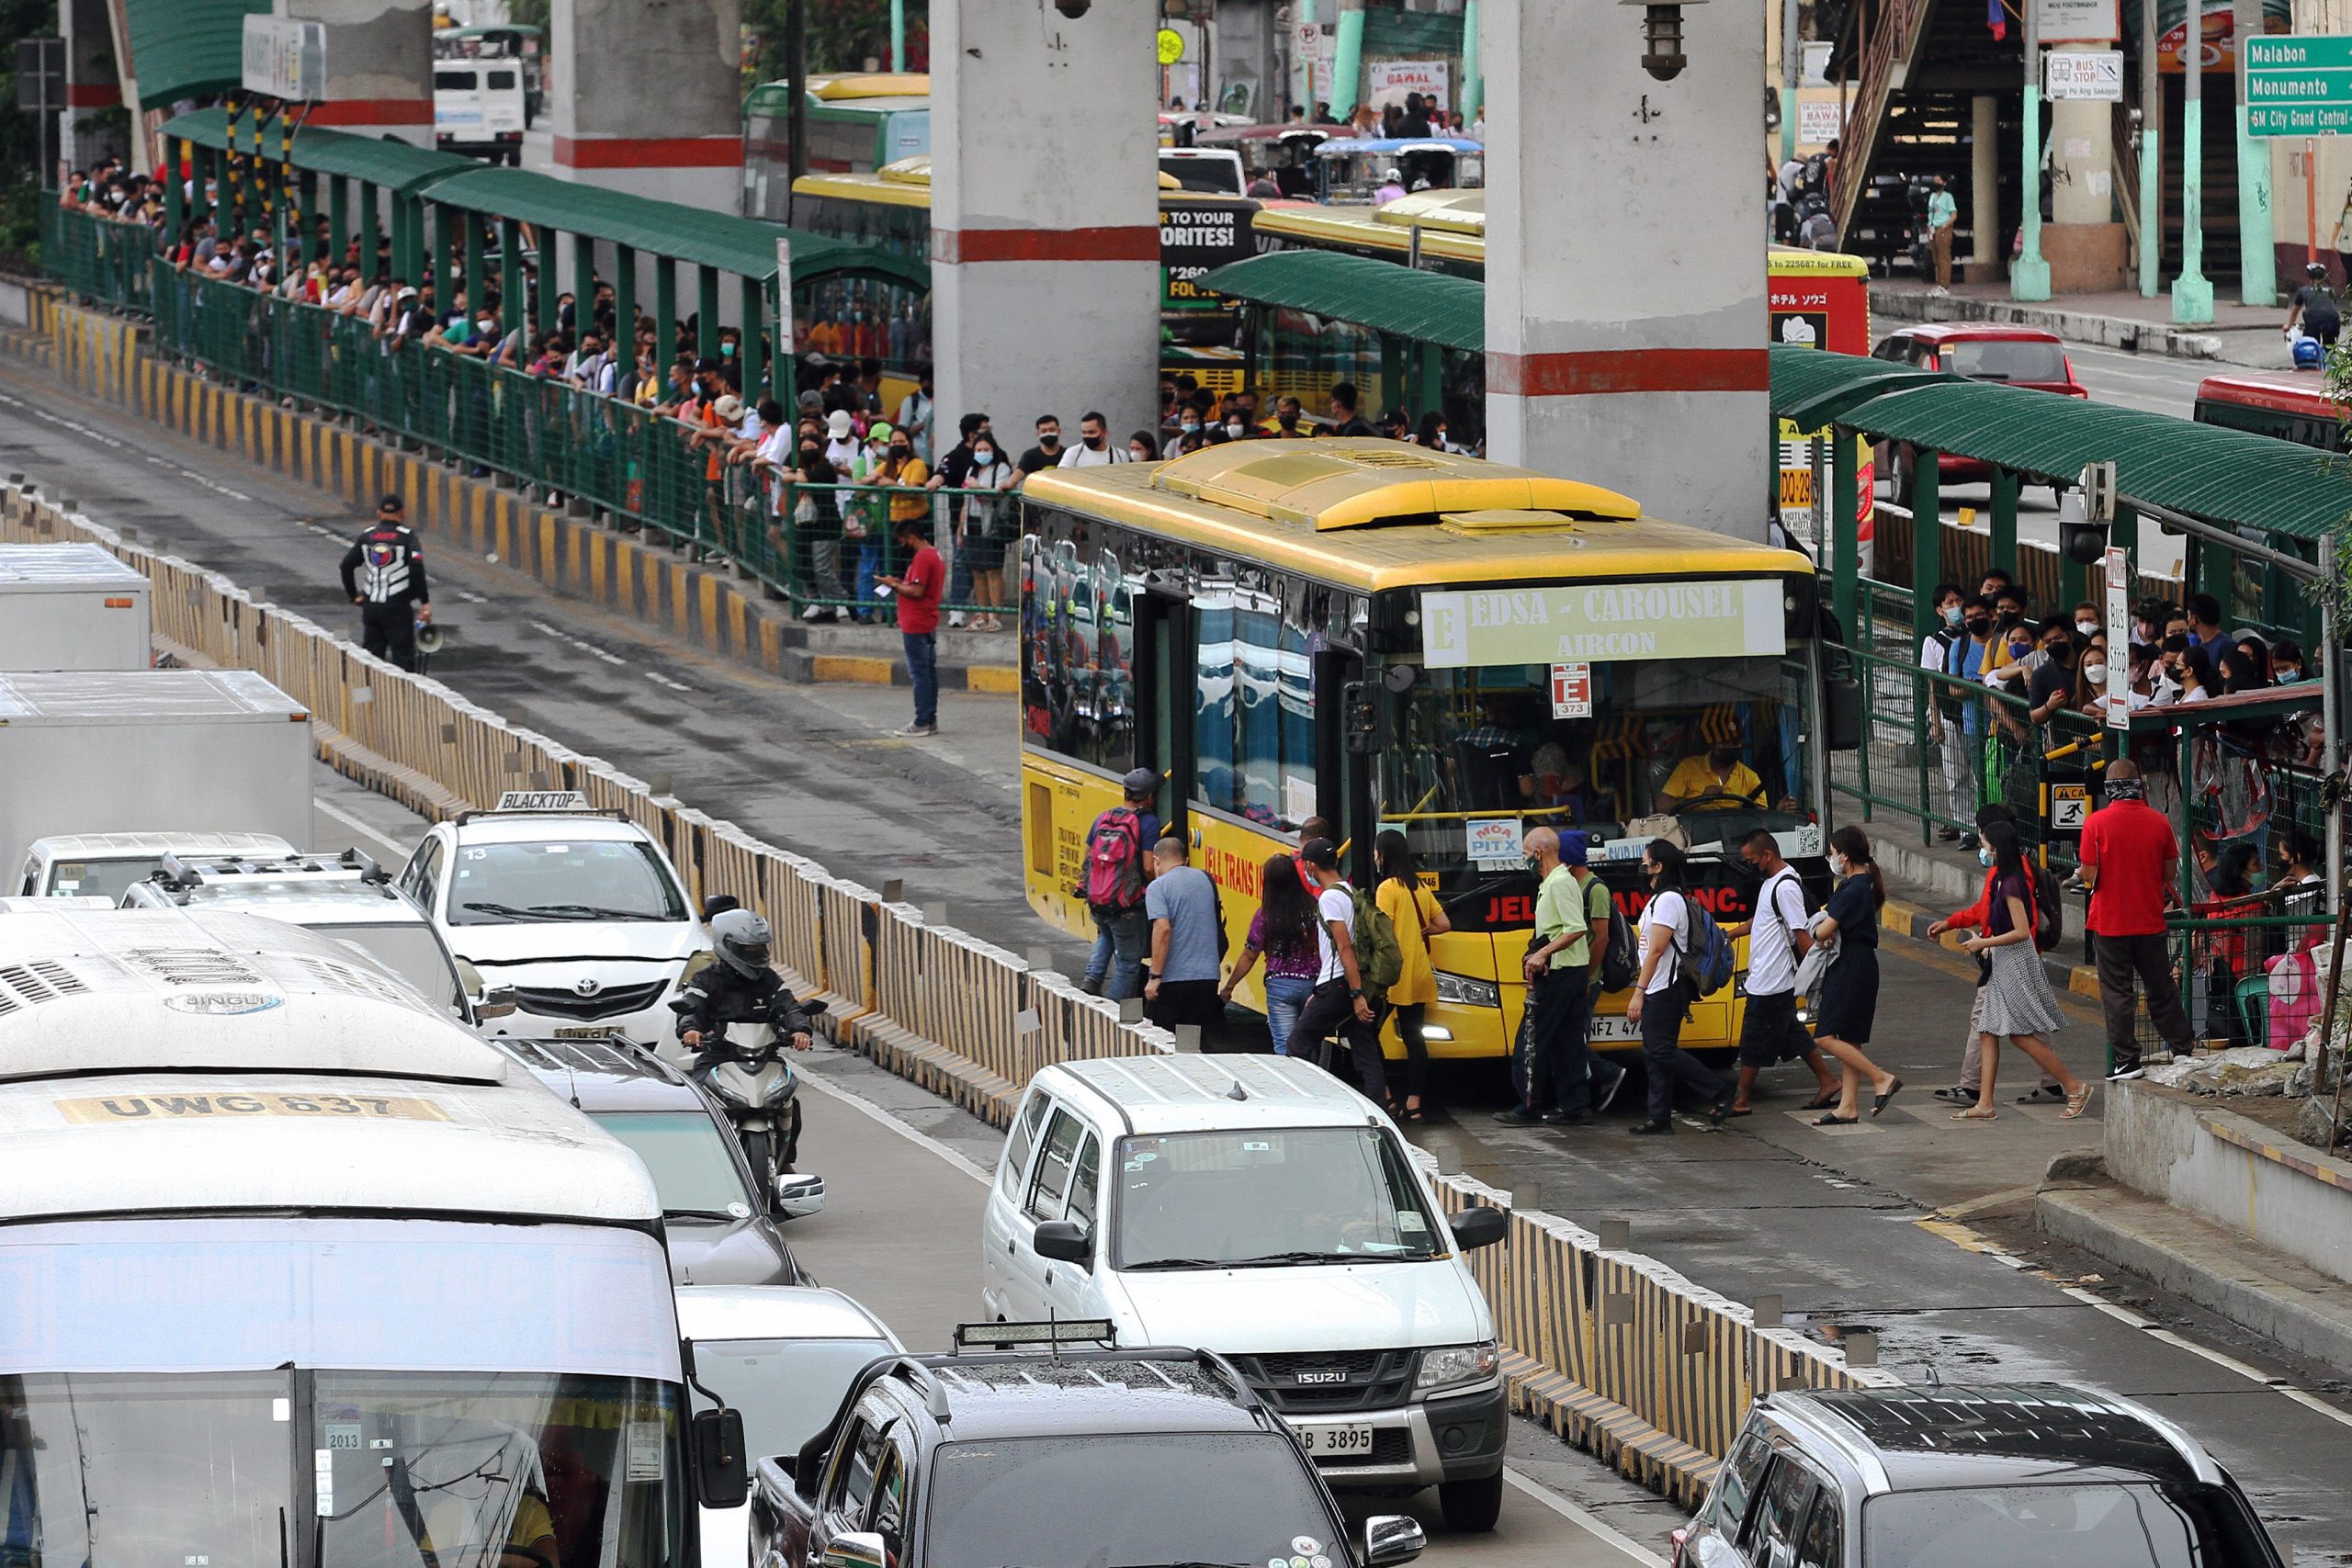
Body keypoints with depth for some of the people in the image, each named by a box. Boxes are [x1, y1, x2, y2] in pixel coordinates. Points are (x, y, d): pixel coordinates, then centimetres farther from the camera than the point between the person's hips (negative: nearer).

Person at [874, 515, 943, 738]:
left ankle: (922, 724, -7)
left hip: (916, 626, -10)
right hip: (929, 624, 10)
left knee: (919, 673, -7)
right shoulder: (935, 556, 14)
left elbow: (917, 591, -23)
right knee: (929, 671, 13)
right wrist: (902, 583, 10)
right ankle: (931, 720, 17)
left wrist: (894, 585, -11)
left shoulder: (922, 558, -17)